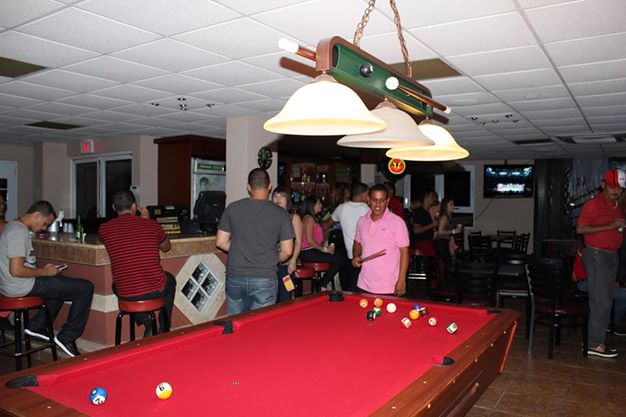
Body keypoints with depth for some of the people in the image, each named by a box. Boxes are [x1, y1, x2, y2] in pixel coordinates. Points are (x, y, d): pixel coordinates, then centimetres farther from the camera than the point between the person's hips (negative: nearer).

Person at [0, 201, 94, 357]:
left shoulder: (13, 226, 14)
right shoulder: (20, 232, -20)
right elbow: (16, 270, -26)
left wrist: (43, 269, 14)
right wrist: (45, 271, -12)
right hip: (20, 287, -11)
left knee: (61, 282, 32)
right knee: (86, 288, -12)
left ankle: (35, 326, 23)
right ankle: (66, 337, -4)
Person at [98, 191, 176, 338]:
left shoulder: (104, 229, -3)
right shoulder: (152, 225, -3)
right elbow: (166, 247, 19)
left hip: (125, 294, 1)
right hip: (156, 290, -1)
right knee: (170, 279, 35)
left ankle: (147, 323, 22)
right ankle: (163, 330, 34)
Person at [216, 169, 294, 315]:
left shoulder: (232, 208, 0)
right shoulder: (281, 214, -4)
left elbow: (221, 242, 3)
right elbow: (287, 251, -4)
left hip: (235, 277, 2)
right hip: (264, 280, -2)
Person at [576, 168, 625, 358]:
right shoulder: (593, 204, -12)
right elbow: (580, 229, -19)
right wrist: (610, 226, -22)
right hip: (597, 255, -9)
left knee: (606, 301, 12)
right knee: (600, 302, -9)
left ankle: (597, 338, 20)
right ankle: (594, 344, -3)